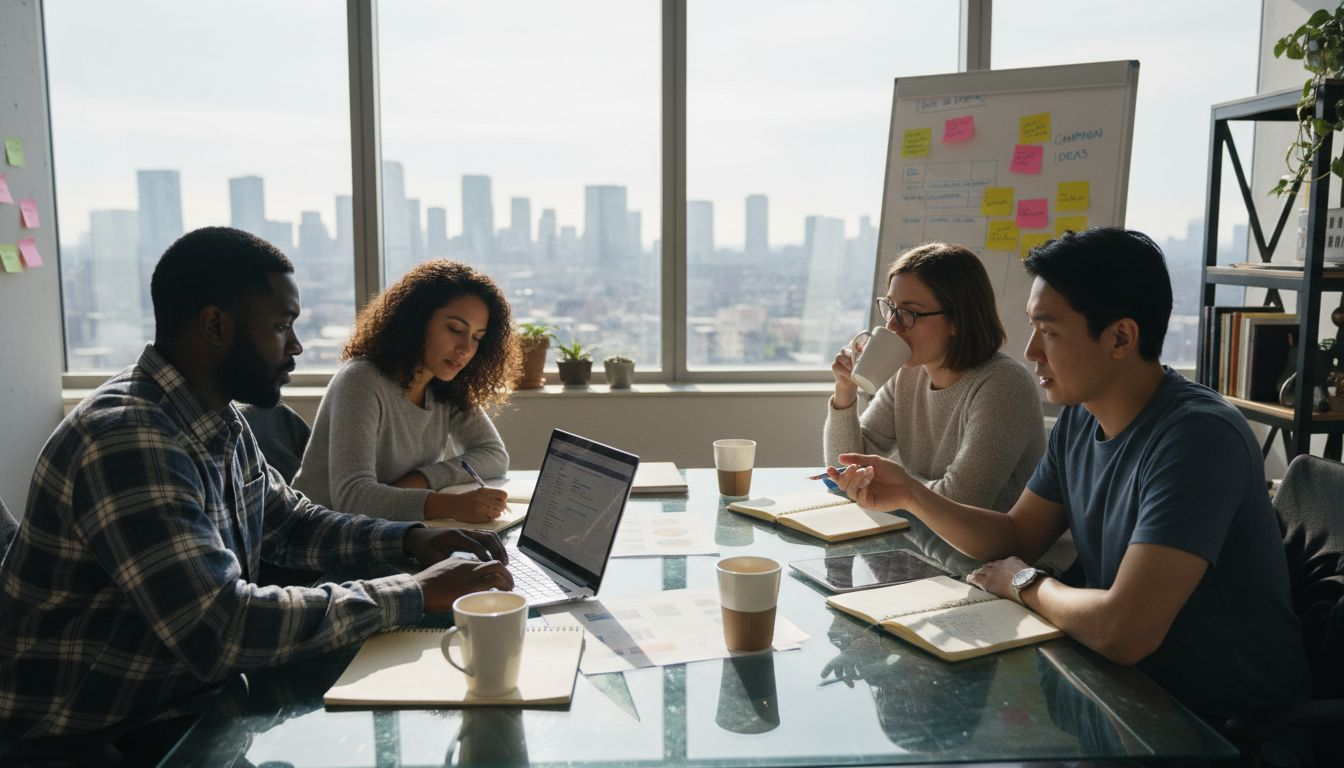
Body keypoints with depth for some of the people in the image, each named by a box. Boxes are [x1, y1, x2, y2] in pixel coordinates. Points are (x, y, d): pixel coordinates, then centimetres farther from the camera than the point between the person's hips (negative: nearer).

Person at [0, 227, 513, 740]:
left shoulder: (220, 422, 2)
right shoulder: (127, 435, -26)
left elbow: (289, 524, 15)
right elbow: (221, 629, -33)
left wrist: (412, 540, -1)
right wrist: (417, 593, -26)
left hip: (183, 709, 8)